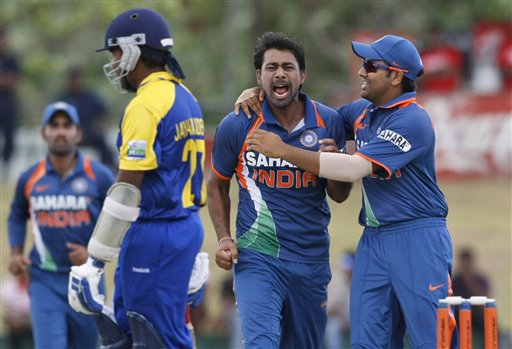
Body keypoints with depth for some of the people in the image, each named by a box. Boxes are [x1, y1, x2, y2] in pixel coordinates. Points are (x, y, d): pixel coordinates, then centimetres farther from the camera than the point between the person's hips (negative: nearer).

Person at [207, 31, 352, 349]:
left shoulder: (329, 123, 0)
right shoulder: (237, 126, -5)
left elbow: (340, 196, 7)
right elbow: (217, 185, 11)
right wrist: (224, 238, -1)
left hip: (311, 261, 3)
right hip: (256, 259, -3)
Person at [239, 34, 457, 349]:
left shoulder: (412, 121, -15)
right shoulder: (362, 111, 12)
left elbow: (354, 169, -22)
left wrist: (284, 151, -22)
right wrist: (260, 97, 9)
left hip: (417, 240, -8)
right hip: (374, 239, 8)